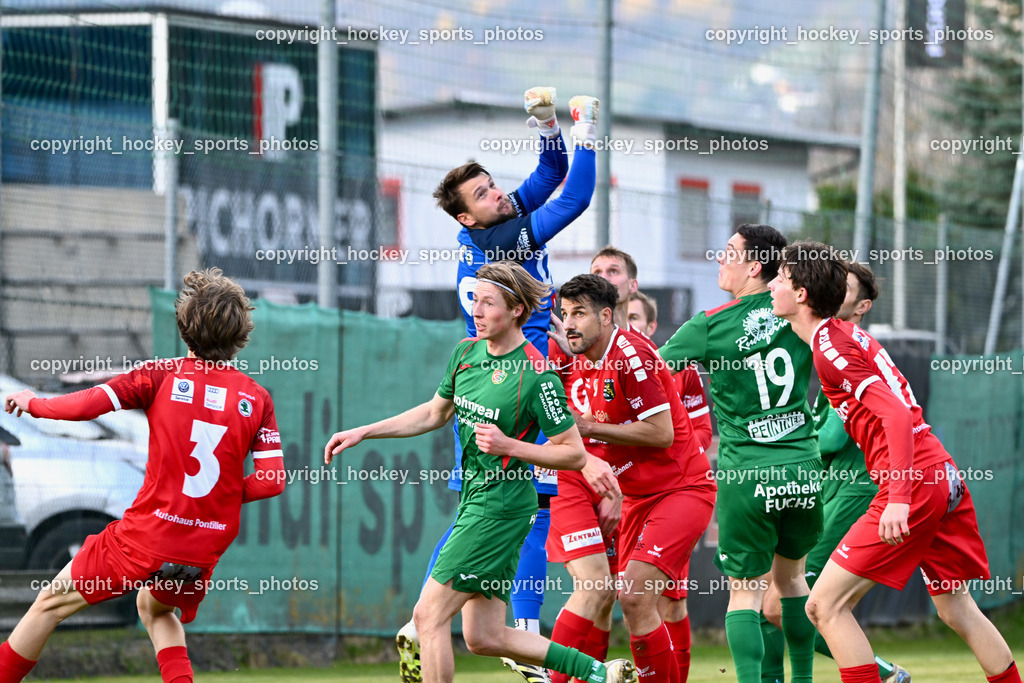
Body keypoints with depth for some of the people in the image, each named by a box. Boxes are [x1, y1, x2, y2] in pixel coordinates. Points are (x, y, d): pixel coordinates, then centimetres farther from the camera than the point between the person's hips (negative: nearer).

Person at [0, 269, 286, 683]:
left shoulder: (162, 376, -7)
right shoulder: (256, 398, 0)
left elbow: (87, 405, -13)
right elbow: (272, 480, -6)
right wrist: (222, 494, 10)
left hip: (145, 539, -4)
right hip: (206, 551, 4)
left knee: (51, 605, 13)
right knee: (155, 607, 34)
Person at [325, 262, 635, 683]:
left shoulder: (536, 375, -16)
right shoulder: (466, 353, 6)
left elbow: (575, 454, -12)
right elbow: (434, 413, 22)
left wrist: (509, 446, -22)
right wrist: (363, 432, 17)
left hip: (502, 504, -8)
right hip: (474, 501, 8)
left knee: (429, 615, -9)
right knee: (484, 638, 10)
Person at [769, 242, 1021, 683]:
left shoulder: (829, 346, -11)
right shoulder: (846, 334, 17)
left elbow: (897, 414, -21)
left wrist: (899, 499, -27)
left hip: (916, 483, -9)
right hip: (943, 476, 9)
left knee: (825, 606, -6)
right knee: (957, 611, 18)